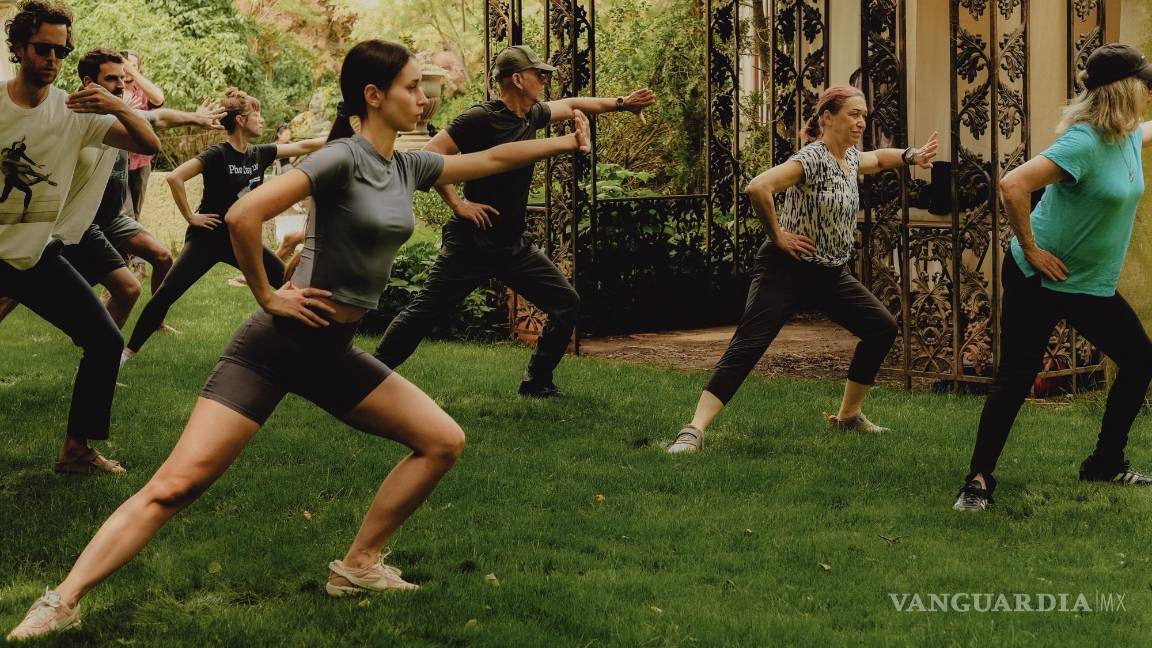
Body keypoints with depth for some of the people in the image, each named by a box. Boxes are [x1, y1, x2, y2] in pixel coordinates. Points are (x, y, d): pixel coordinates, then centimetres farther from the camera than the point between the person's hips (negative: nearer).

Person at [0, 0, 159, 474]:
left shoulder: (74, 112, -2)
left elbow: (149, 145, -9)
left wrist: (118, 108, -28)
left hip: (39, 255, 3)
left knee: (105, 341, -2)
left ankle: (77, 449, 11)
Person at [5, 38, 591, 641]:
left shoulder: (408, 166, 8)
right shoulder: (344, 157, -16)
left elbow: (489, 159, 24)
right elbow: (243, 215, -27)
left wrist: (563, 142, 24)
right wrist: (267, 296, -16)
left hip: (334, 353, 8)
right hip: (278, 344, -8)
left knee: (443, 442, 5)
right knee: (176, 484, -15)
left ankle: (358, 567, 14)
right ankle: (60, 604, -14)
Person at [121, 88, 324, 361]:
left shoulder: (260, 154, 2)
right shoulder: (217, 155, -18)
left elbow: (301, 147, 11)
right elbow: (175, 178, -27)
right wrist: (190, 217, -20)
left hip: (241, 239, 7)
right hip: (208, 239, -7)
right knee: (167, 293, -12)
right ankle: (129, 351, -5)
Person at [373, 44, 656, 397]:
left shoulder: (532, 115, 8)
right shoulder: (481, 118, -16)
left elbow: (571, 105, 27)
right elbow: (430, 155, -19)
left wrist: (621, 103, 24)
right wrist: (457, 204, -19)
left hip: (513, 246, 8)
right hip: (472, 244, -7)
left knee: (566, 303, 3)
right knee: (423, 313, -6)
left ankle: (537, 382, 12)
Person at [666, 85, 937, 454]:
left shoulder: (850, 158, 7)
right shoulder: (812, 159, -21)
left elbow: (876, 159, 34)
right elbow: (758, 188, -36)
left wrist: (911, 157, 14)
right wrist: (777, 236, -23)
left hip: (831, 275, 9)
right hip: (788, 271, -9)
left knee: (882, 327, 8)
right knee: (747, 347, -18)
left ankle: (849, 415, 21)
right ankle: (694, 430, -24)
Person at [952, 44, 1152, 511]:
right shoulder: (1084, 142, -24)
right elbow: (1013, 185, -34)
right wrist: (1031, 249, -25)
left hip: (1092, 286, 8)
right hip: (1039, 281, -8)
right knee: (1015, 379, -5)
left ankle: (1106, 463, 21)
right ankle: (979, 479, 4)